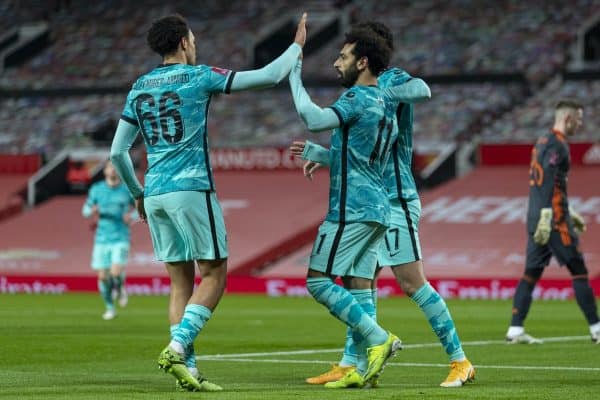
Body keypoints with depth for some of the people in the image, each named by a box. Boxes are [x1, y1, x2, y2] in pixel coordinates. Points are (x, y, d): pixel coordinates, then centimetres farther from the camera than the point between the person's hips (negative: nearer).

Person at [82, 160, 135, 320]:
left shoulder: (128, 190, -1)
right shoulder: (96, 189, 3)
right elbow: (85, 210, 11)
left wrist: (132, 217, -11)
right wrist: (92, 211, -13)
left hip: (121, 239, -2)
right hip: (102, 239, 2)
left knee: (116, 272, -20)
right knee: (103, 276, 0)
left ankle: (120, 288, 16)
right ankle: (110, 308, 20)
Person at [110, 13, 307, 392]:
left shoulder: (139, 88, 12)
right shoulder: (198, 77, -4)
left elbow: (118, 152, 12)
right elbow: (268, 76, -3)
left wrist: (138, 193, 24)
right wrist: (297, 46, 12)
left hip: (155, 194, 6)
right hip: (191, 190, -6)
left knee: (181, 281, 8)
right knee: (214, 275, 1)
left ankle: (187, 368, 2)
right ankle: (178, 347, -15)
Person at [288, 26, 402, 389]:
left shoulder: (359, 98, -13)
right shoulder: (384, 102, 16)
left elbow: (315, 119, -27)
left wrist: (295, 77, -17)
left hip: (353, 207, -9)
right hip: (377, 207, 9)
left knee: (318, 281, -7)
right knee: (358, 286, 8)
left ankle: (379, 338, -13)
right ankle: (365, 369, 4)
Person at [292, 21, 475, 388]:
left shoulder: (393, 80, -8)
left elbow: (423, 91, -34)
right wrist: (317, 153, 29)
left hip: (395, 202, -10)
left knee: (413, 283, -9)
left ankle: (460, 362, -4)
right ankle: (349, 365, 16)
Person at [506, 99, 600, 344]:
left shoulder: (543, 141, 20)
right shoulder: (557, 145, -11)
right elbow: (547, 181, -22)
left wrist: (569, 213, 31)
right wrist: (546, 216, -27)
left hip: (535, 220, 9)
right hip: (553, 220, -9)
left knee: (532, 273, 7)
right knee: (579, 271, -4)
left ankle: (515, 331, 2)